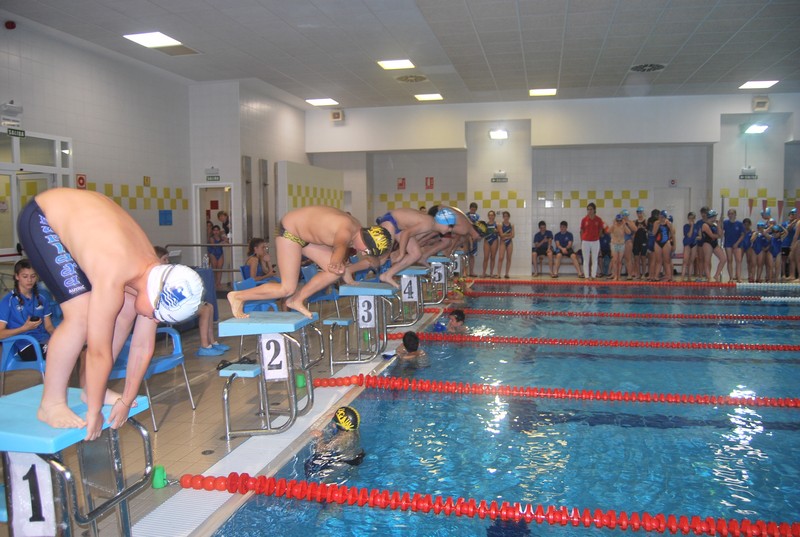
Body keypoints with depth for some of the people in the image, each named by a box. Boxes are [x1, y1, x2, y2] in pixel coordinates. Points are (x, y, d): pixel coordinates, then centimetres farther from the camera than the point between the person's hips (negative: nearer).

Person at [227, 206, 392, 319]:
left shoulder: (357, 227, -3)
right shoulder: (347, 231, -32)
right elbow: (340, 245, -57)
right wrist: (337, 261, -74)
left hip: (305, 233, 10)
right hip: (290, 231, -10)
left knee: (336, 271, -1)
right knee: (287, 288, -10)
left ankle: (297, 300, 11)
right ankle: (238, 296, 5)